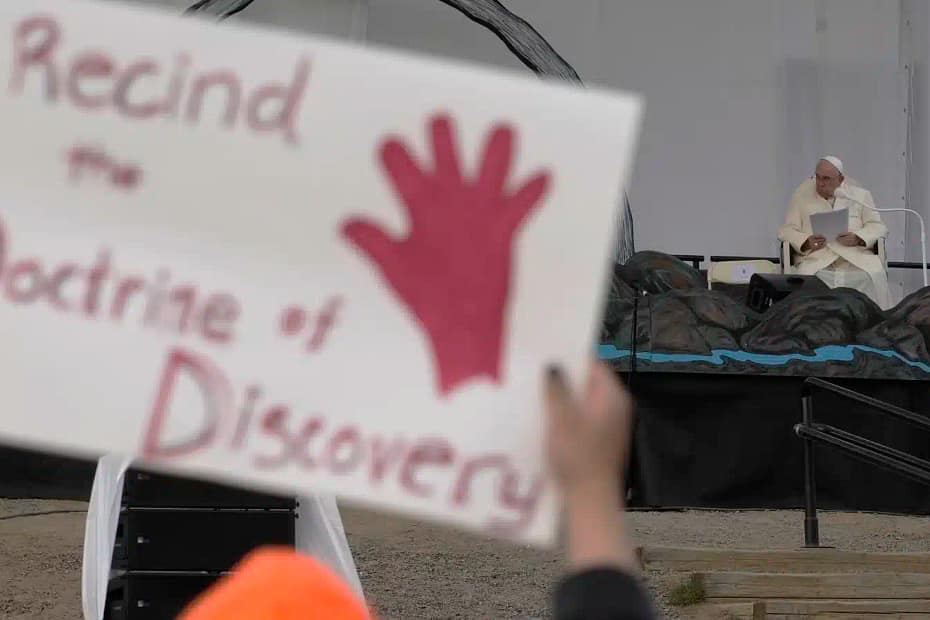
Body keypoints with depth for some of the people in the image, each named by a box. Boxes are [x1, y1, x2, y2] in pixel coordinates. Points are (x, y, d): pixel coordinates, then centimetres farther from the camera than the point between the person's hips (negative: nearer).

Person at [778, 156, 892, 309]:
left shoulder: (860, 195, 18)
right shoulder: (801, 196, 16)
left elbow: (877, 227, 12)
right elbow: (787, 230, 10)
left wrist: (857, 238, -10)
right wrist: (806, 242, -12)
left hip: (856, 255, 1)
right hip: (816, 258, -1)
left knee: (875, 275, -30)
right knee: (806, 277, -34)